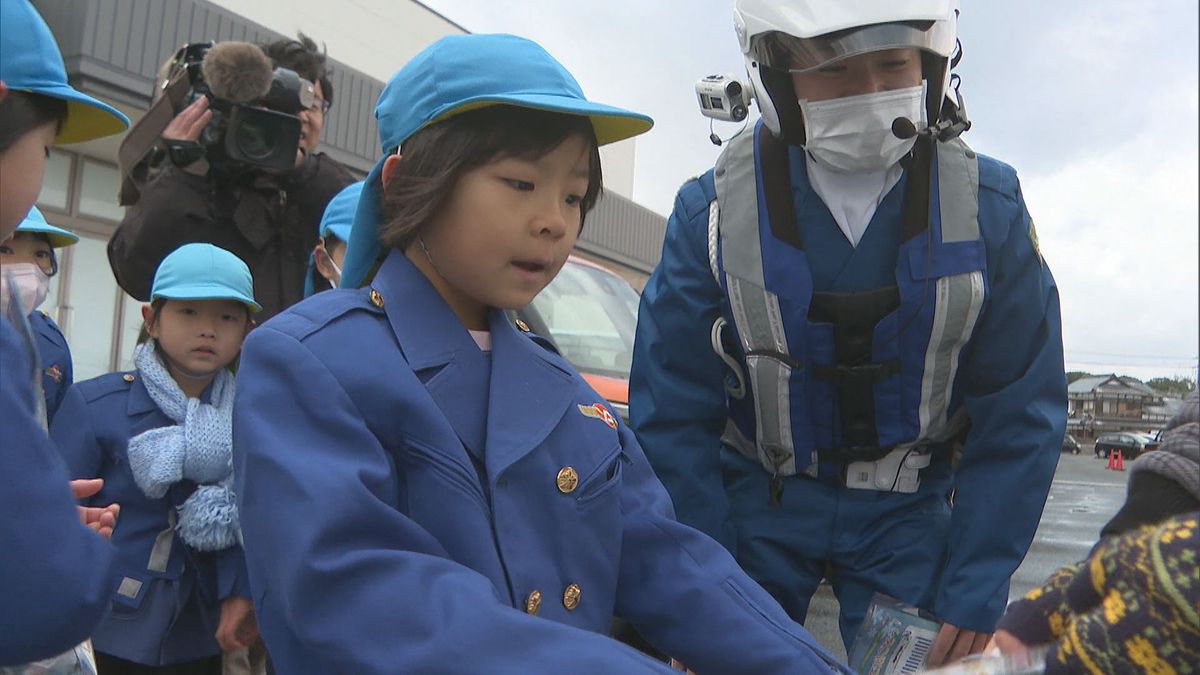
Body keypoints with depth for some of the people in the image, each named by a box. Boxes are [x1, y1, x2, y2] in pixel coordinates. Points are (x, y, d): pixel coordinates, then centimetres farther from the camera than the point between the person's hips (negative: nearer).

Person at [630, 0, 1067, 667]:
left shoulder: (988, 207, -10)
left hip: (908, 511, 1)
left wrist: (977, 591, -8)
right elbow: (671, 418, -9)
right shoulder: (713, 211, -14)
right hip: (754, 504, 0)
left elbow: (1021, 413, -4)